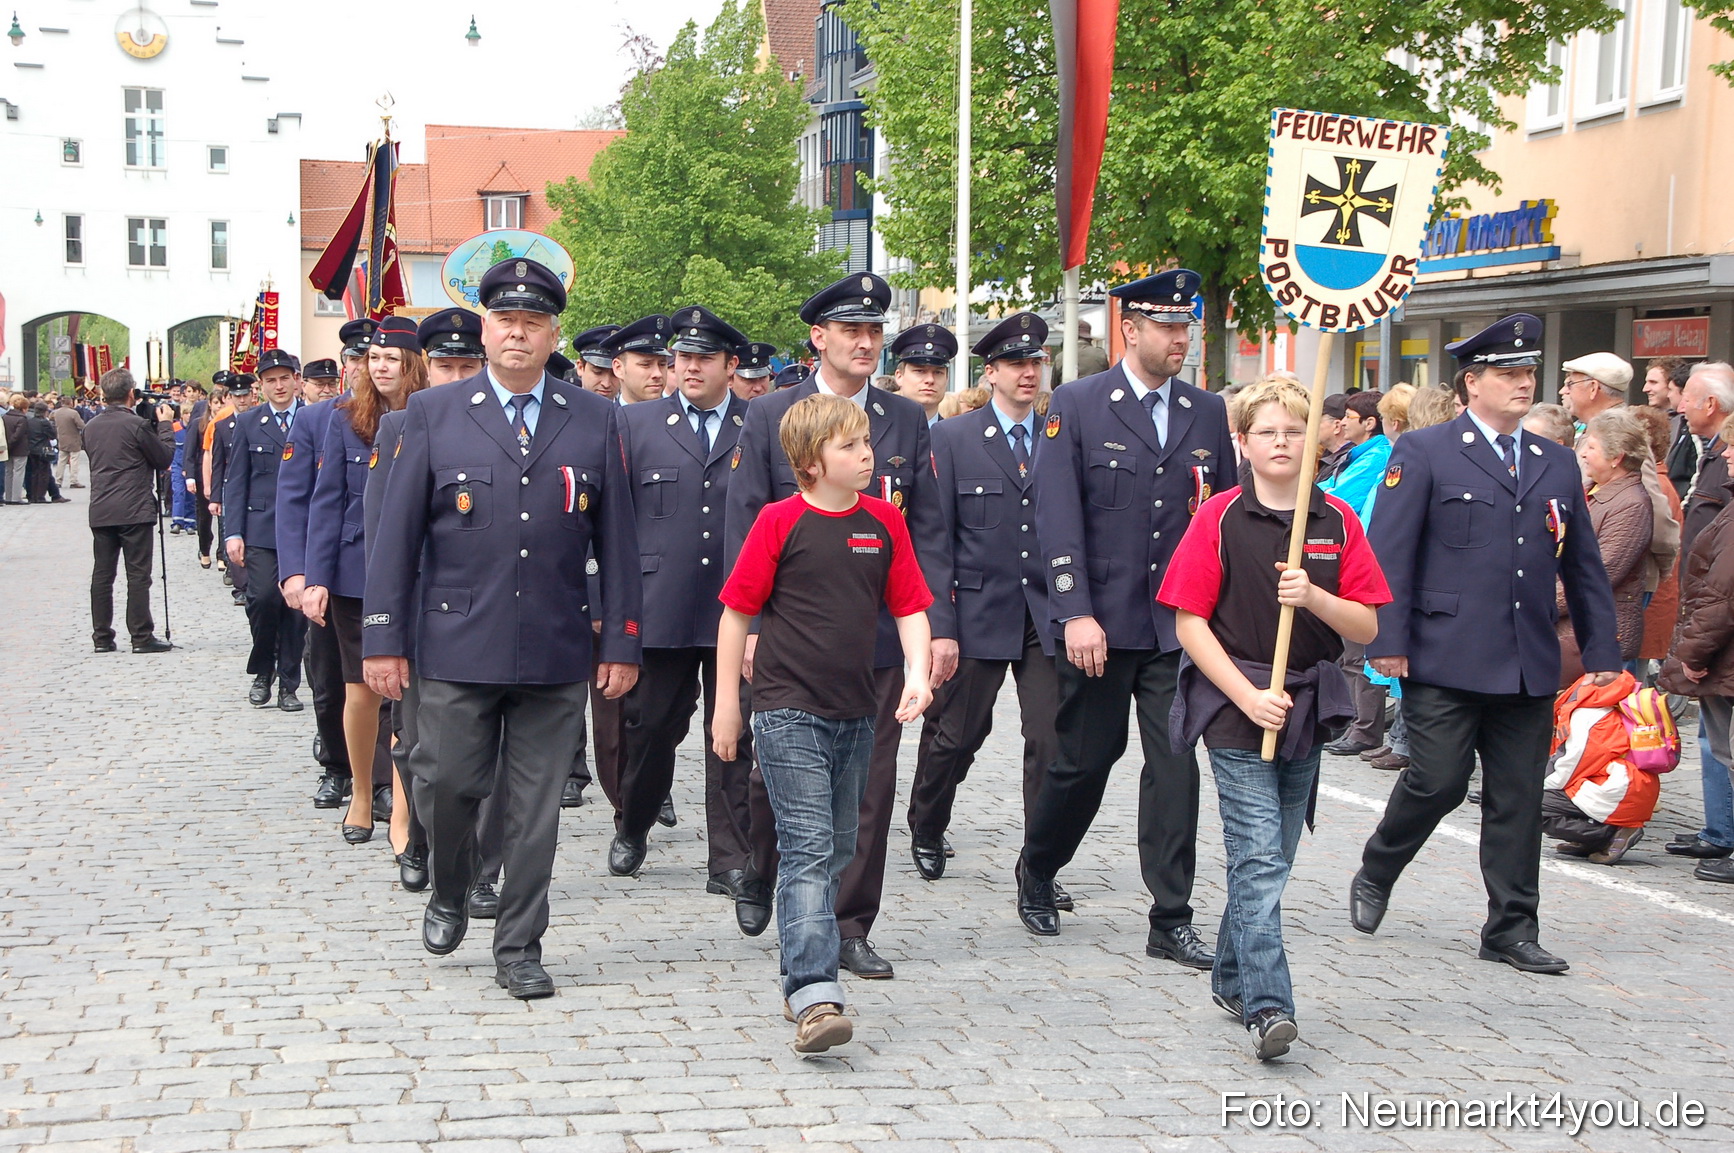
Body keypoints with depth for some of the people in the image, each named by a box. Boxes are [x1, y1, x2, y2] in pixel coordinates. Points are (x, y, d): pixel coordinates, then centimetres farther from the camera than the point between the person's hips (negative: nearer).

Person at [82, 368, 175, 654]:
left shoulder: (92, 426, 9)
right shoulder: (137, 424, -10)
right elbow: (164, 459, -3)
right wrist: (164, 425, 9)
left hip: (100, 512, 6)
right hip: (134, 511, -6)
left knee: (102, 574, 8)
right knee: (138, 574, -3)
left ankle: (102, 636, 10)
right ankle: (141, 637, -3)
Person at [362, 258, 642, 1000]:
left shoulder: (595, 420, 6)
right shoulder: (433, 414, 4)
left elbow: (616, 540, 6)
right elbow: (397, 533, 2)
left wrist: (621, 641, 2)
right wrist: (383, 638, -4)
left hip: (556, 653, 1)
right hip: (456, 648, -1)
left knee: (537, 807, 5)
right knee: (447, 785, 0)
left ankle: (519, 950, 17)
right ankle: (448, 896, 30)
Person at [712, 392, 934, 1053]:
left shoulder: (884, 521, 7)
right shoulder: (780, 521, -6)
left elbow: (911, 608, 10)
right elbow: (737, 611, -1)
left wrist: (918, 674, -7)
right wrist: (727, 703, 0)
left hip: (856, 713, 6)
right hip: (788, 712, -6)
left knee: (837, 849, 14)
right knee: (808, 849, -14)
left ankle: (800, 976, 28)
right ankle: (814, 997, -20)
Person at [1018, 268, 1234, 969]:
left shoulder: (1208, 413, 9)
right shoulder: (1076, 406, -3)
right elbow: (1058, 519, -9)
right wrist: (1076, 615, -17)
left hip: (1181, 627, 3)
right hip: (1103, 625, -3)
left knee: (1177, 766, -1)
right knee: (1084, 762, 7)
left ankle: (1171, 920, 7)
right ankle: (1036, 873, 33)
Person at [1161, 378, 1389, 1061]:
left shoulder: (1337, 521, 4)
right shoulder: (1219, 519, -6)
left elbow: (1366, 627, 2)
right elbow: (1190, 622, -8)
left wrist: (1313, 596, -17)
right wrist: (1249, 697, -15)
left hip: (1305, 707, 4)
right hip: (1234, 704, -4)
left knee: (1271, 854, 14)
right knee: (1259, 859, -11)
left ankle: (1232, 978, 30)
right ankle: (1266, 1005, -12)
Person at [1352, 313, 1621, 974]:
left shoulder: (1558, 464, 16)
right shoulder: (1423, 454, 0)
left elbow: (1583, 566, 18)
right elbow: (1389, 554, -6)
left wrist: (1601, 650, 13)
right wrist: (1388, 641, -13)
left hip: (1530, 667, 5)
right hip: (1445, 664, -5)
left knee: (1519, 797, 6)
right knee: (1439, 781, -6)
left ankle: (1511, 929, 15)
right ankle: (1375, 876, 21)